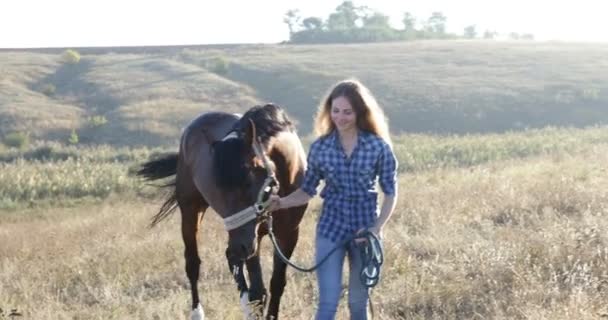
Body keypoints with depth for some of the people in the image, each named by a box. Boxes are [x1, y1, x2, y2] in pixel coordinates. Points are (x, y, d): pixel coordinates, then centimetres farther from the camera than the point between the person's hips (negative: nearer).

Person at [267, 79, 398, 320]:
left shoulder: (378, 147, -8)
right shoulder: (320, 147, -3)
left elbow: (390, 193, -2)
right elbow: (307, 190, 4)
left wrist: (377, 229, -14)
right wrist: (281, 203, -13)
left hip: (364, 232, 0)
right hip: (330, 230, 0)